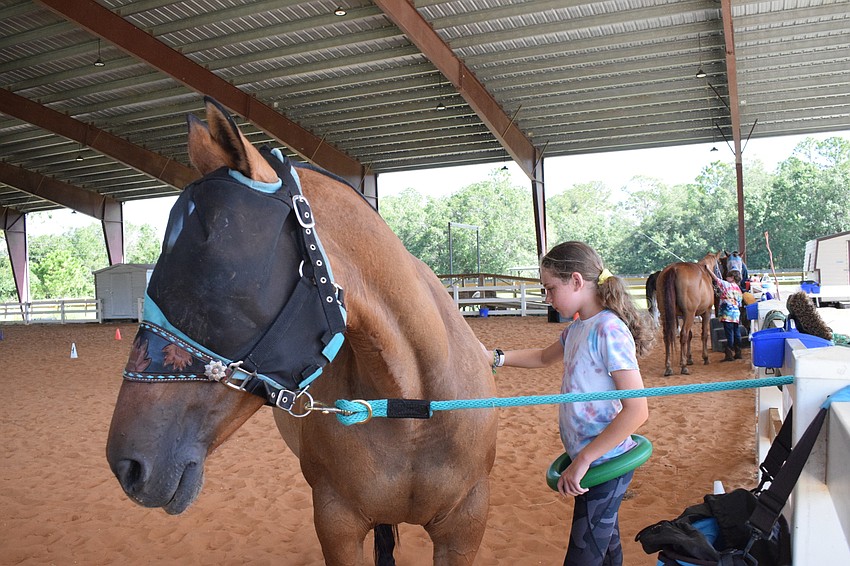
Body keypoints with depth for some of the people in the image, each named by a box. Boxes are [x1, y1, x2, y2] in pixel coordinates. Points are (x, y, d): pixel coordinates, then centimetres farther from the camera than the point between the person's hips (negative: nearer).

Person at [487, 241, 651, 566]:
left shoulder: (609, 329, -22)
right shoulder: (577, 327, 6)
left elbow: (637, 410, -26)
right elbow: (544, 357, 26)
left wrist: (583, 460, -25)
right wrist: (496, 357, 14)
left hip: (605, 464, -9)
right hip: (587, 459, 9)